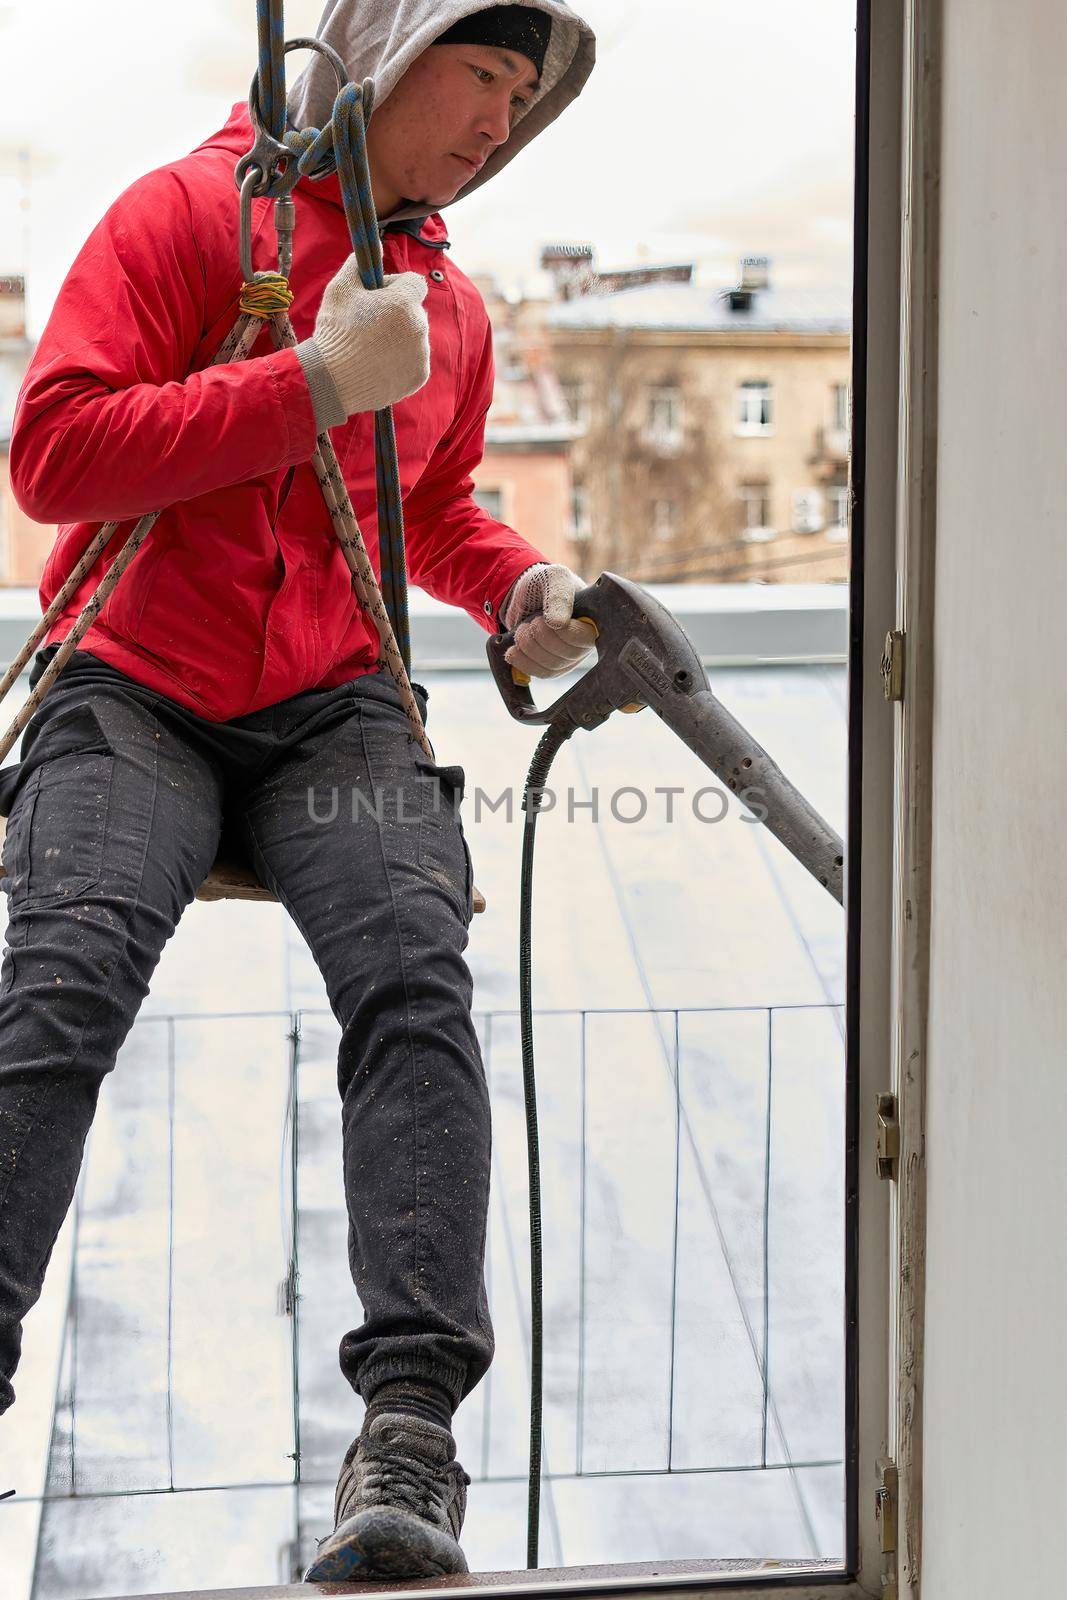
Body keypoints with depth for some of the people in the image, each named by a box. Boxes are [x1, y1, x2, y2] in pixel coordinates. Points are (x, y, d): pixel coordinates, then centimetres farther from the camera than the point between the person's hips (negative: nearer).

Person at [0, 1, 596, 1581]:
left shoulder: (453, 310, 20)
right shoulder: (187, 212, 2)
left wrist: (526, 581, 13)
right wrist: (317, 384, -14)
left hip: (335, 710, 3)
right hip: (134, 693, -3)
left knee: (414, 974, -25)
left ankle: (409, 1427, -32)